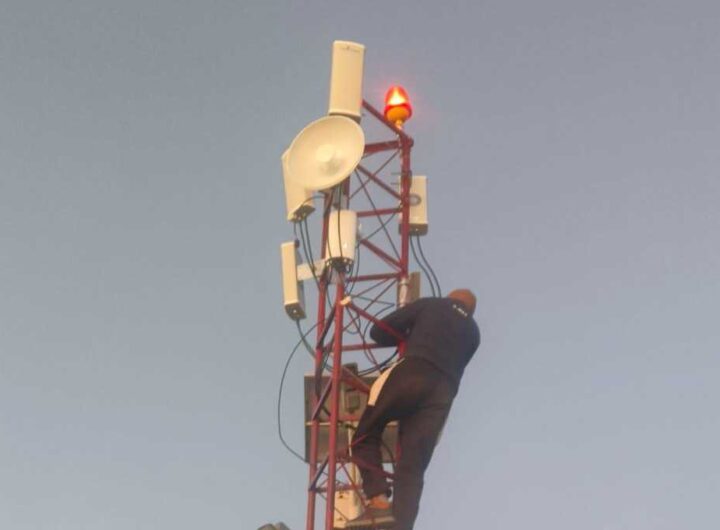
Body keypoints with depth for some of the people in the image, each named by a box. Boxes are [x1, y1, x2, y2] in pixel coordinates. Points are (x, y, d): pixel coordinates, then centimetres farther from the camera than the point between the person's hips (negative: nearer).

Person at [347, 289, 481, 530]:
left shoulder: (429, 305, 21)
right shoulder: (472, 332, 30)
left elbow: (378, 332, 16)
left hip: (411, 375, -3)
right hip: (443, 393, 4)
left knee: (365, 437, 9)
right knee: (412, 469, 2)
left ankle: (378, 501, -10)